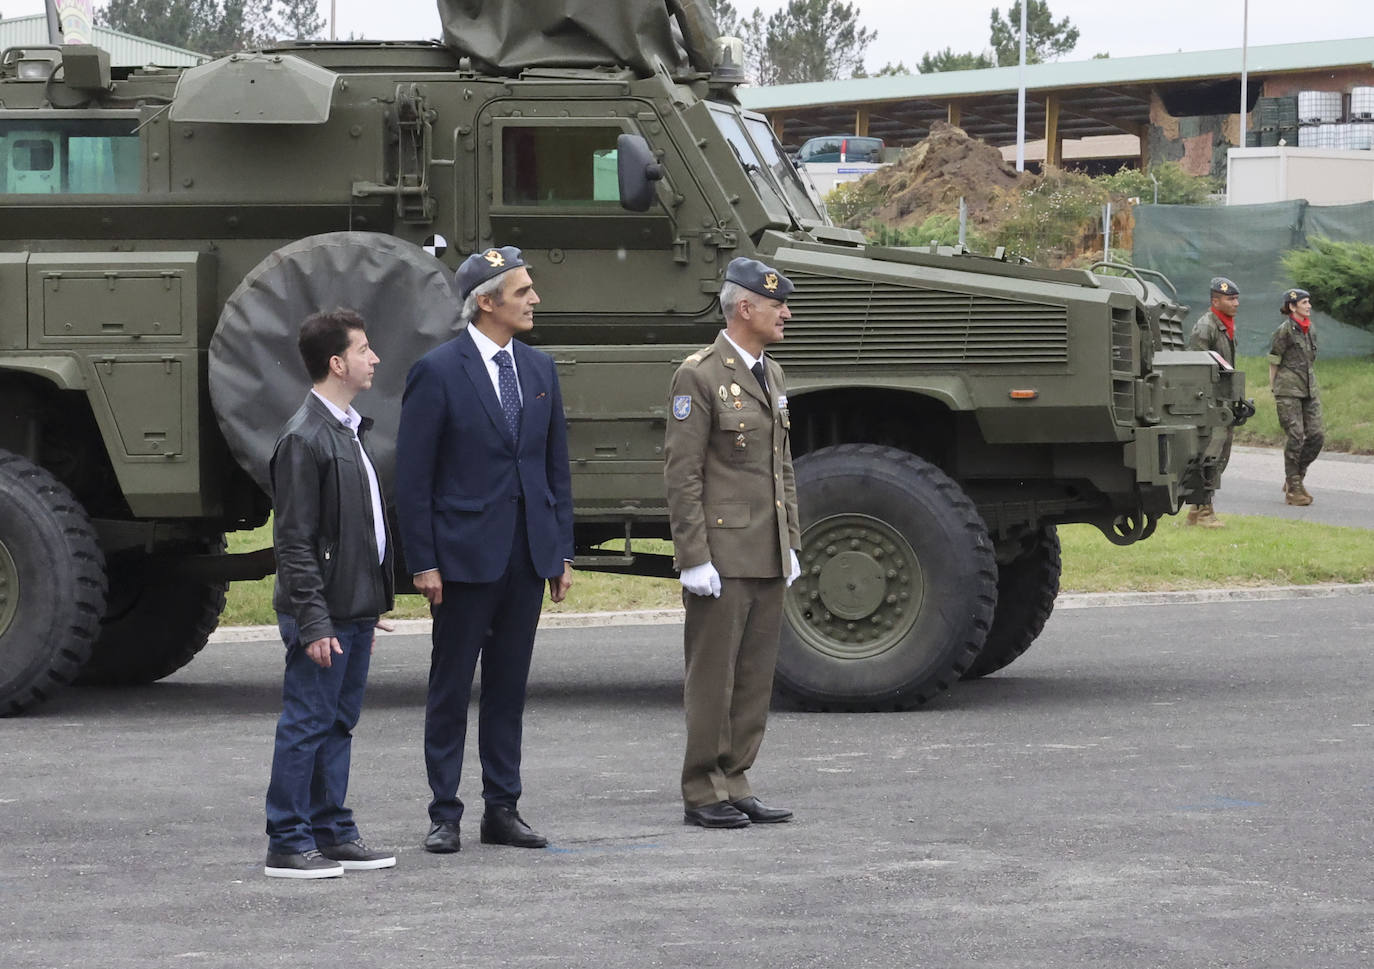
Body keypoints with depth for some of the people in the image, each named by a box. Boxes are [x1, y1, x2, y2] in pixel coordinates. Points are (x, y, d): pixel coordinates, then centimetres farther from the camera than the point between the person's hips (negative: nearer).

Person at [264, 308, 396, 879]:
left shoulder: (348, 430, 16)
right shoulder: (304, 439, -15)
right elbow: (294, 542, -17)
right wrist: (313, 622, -20)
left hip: (354, 611, 9)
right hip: (325, 615, -9)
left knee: (338, 724, 14)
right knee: (307, 725, -4)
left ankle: (332, 831, 21)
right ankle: (288, 844, 0)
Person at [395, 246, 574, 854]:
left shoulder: (539, 369, 10)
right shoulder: (437, 371, -8)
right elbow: (412, 477, -8)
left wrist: (562, 551, 9)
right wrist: (422, 563, -12)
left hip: (528, 554, 5)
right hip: (466, 553, -5)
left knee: (509, 687, 10)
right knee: (451, 689, 2)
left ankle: (502, 810, 17)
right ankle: (444, 815, 8)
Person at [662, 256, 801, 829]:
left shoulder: (772, 375, 16)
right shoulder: (699, 375, -10)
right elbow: (681, 473, -13)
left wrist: (791, 544, 15)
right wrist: (693, 558, -17)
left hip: (768, 559, 8)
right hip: (721, 555, -8)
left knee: (755, 676, 10)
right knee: (712, 676, -2)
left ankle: (734, 783, 17)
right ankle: (703, 794, 4)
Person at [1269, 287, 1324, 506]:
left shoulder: (1310, 330, 13)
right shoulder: (1284, 331, -8)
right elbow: (1273, 362, -3)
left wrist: (1313, 387, 19)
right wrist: (1273, 389, -2)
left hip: (1309, 390, 7)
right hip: (1288, 391, -7)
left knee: (1316, 435, -2)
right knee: (1296, 437, -9)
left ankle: (1296, 477, 15)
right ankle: (1293, 488, -2)